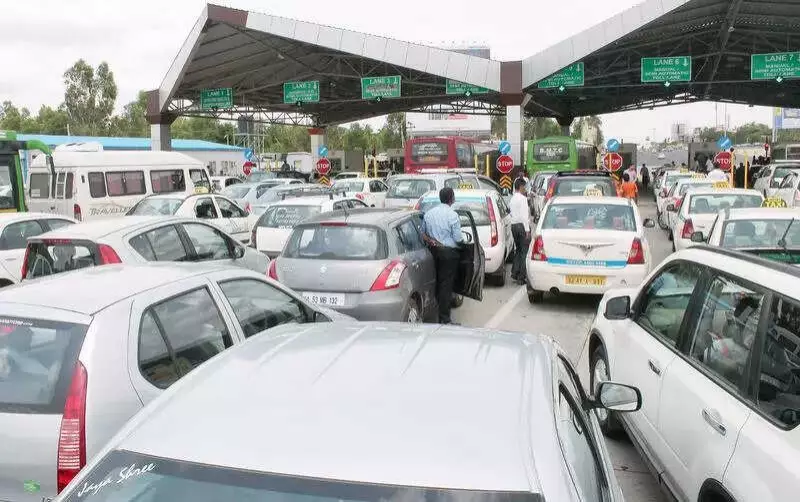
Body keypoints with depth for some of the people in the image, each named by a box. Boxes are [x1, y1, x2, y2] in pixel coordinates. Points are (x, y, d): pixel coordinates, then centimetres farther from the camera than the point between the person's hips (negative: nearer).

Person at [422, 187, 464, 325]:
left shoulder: (428, 213, 5)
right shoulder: (452, 215, -14)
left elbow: (423, 233, 13)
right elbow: (458, 239, -12)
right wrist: (462, 241, 8)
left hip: (434, 251, 6)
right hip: (449, 253, -6)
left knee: (436, 282, 16)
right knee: (446, 284, -2)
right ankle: (444, 319, 1)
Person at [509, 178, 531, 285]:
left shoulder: (513, 198, 15)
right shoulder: (522, 198, -12)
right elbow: (524, 215, -17)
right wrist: (527, 230, -17)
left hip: (513, 225, 9)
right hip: (522, 225, -9)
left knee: (518, 250, 18)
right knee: (524, 251, -4)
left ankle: (515, 273, 18)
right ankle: (521, 277, -4)